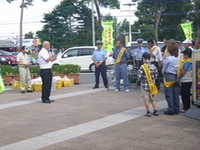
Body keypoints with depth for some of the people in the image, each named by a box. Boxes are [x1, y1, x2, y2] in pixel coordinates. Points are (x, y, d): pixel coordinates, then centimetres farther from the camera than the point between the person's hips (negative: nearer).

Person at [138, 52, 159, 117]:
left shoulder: (142, 67, -16)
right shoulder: (153, 66, -2)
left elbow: (139, 77, -15)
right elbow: (156, 75, 3)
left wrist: (140, 79, 6)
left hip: (144, 85, -5)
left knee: (146, 99, 6)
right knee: (152, 98, 18)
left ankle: (148, 112, 7)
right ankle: (155, 111, 17)